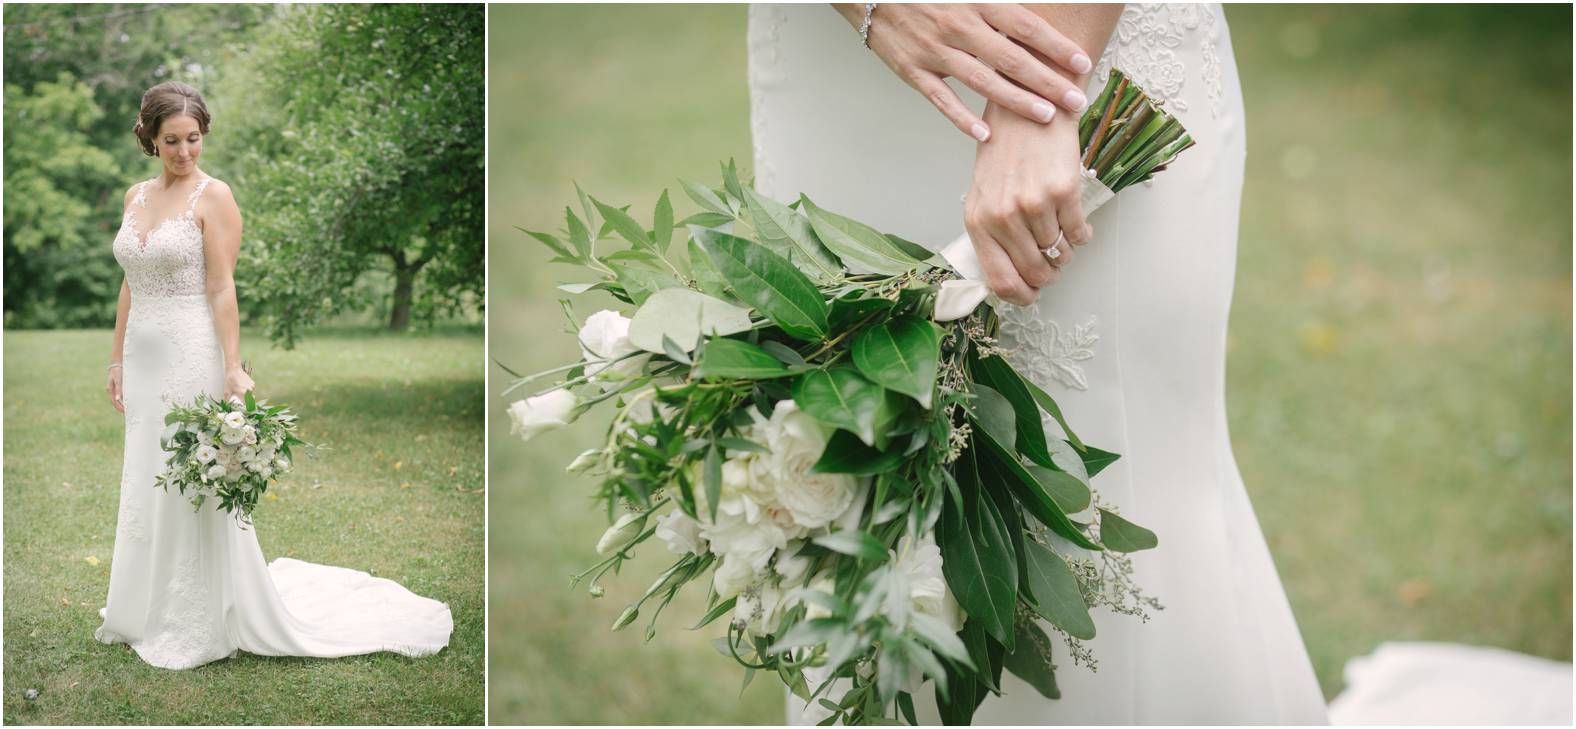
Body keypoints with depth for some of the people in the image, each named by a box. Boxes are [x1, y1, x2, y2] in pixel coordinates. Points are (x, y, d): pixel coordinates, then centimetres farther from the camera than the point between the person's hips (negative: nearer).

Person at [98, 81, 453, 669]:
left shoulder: (213, 197, -9)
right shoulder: (136, 197, 11)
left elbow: (222, 290, -14)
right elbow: (130, 286, 15)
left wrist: (233, 368, -21)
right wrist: (118, 360, 14)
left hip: (191, 357, -7)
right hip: (144, 358, 7)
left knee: (193, 487, -2)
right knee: (145, 486, 14)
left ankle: (199, 625, 9)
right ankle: (152, 614, 28)